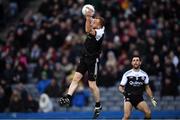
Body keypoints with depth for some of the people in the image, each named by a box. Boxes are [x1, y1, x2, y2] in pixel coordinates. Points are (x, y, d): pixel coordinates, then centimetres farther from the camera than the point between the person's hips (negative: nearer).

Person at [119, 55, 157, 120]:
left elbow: (147, 88, 16)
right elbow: (120, 87, 0)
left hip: (139, 99, 3)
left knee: (148, 113, -17)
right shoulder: (127, 74, -5)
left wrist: (152, 98, 8)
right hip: (129, 98, -3)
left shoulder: (144, 74, 5)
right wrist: (123, 91, -21)